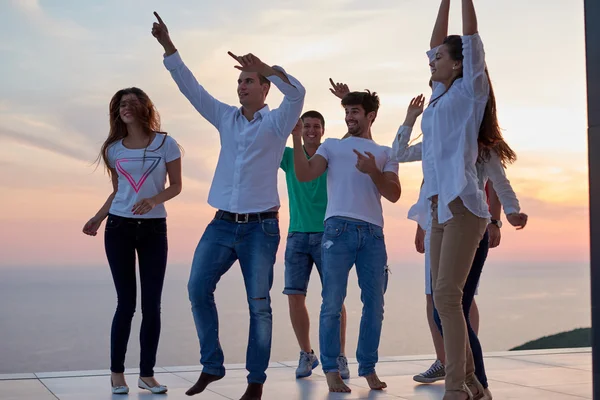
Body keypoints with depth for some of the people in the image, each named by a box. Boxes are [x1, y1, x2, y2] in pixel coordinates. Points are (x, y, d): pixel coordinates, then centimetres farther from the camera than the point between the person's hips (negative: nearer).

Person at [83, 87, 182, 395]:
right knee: (126, 302, -1)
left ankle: (146, 374, 9)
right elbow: (117, 191, 15)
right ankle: (117, 372, 12)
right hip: (119, 228, 1)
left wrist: (154, 200, -18)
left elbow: (176, 186, -1)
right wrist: (98, 217, 3)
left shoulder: (165, 144, -2)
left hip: (154, 229, -1)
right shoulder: (114, 149, 6)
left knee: (152, 304, -1)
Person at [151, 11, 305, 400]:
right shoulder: (226, 118, 10)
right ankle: (211, 365, 9)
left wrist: (263, 67, -32)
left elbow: (297, 92, -20)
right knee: (198, 288, -5)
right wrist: (168, 47, -4)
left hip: (261, 226, -4)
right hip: (223, 223, 4)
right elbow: (191, 87, 5)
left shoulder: (276, 123, -1)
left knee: (259, 304, -1)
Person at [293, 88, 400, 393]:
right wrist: (296, 136, -6)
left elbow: (394, 195, 6)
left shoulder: (385, 153, 19)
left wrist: (373, 172, -9)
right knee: (332, 303, -5)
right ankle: (331, 370, 1)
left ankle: (368, 368, 12)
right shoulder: (332, 146, 17)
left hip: (373, 233, 2)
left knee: (374, 304, 2)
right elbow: (304, 175, 1)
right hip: (339, 229, -2)